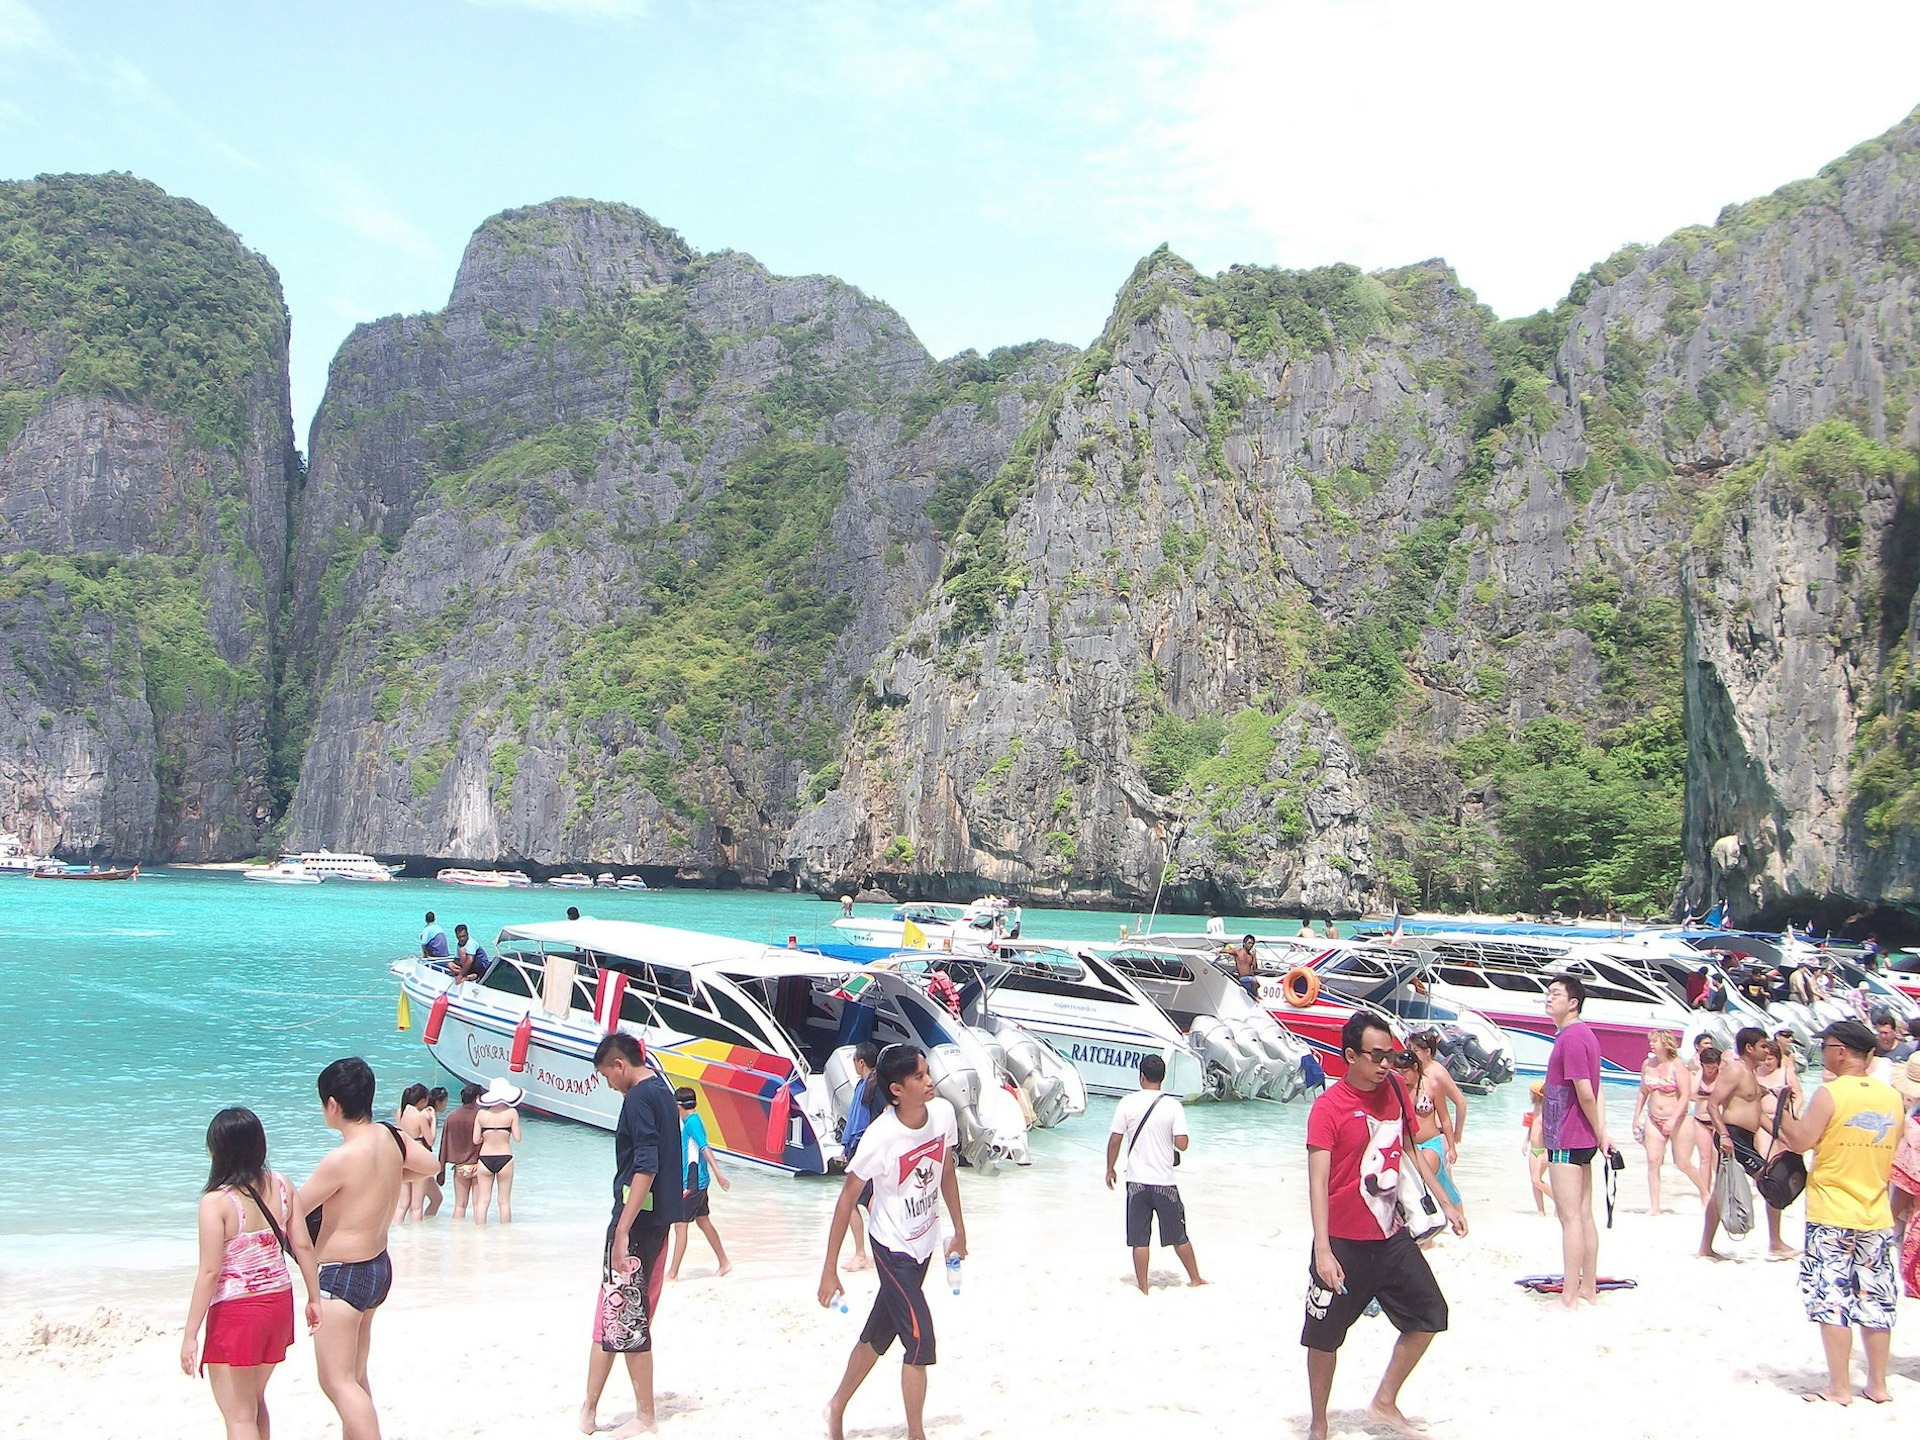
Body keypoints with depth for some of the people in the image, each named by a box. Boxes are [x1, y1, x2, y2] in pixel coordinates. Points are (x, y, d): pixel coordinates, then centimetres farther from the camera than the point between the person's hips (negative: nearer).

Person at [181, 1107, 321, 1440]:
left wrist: (190, 1334, -11)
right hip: (280, 1302, 6)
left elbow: (209, 1272, -18)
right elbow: (303, 1246, 3)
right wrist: (314, 1298, 14)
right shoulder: (281, 1186, -2)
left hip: (236, 1312, -6)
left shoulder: (216, 1201, -17)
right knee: (255, 1400, 26)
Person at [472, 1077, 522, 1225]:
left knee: (482, 1201, 9)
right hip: (505, 1158, -1)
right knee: (504, 1201, 8)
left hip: (485, 1159, 1)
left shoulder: (482, 1113, -1)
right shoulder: (511, 1112, -7)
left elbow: (476, 1140, -1)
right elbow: (517, 1138, -7)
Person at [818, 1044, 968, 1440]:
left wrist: (959, 1231, 13)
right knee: (920, 1340, -7)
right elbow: (847, 1200, -18)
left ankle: (836, 1407, 40)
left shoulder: (943, 1113, -12)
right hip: (893, 1247, -6)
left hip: (924, 1241, 6)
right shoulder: (880, 1137, -27)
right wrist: (830, 1269, -16)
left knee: (879, 1333, 20)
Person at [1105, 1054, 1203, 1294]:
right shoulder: (1172, 1105, -7)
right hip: (1165, 1182, 0)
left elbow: (1115, 1140, -4)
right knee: (1179, 1236, 16)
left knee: (1139, 1239, 6)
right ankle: (1195, 1279, 27)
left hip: (1137, 1181, 0)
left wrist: (1110, 1169, 9)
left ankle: (1143, 1288, 10)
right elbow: (1182, 1144, -12)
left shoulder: (1127, 1102, -6)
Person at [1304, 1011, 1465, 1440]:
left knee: (1430, 1316, 10)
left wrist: (1445, 1203, 20)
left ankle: (1384, 1402, 26)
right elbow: (1318, 1182, -22)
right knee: (1325, 1336, 4)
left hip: (1391, 1235, 6)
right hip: (1344, 1242, -6)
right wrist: (1323, 1251, -28)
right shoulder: (1329, 1106, -18)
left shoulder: (1394, 1091, 2)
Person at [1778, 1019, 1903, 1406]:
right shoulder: (1891, 1097, 5)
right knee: (1874, 1300, 13)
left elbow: (1800, 1141, -15)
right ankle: (1877, 1384, 20)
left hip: (1832, 1215, -6)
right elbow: (1892, 1151, 16)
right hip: (1877, 1217, 6)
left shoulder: (1830, 1094, -14)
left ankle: (1839, 1387, 1)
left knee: (1831, 1298, -1)